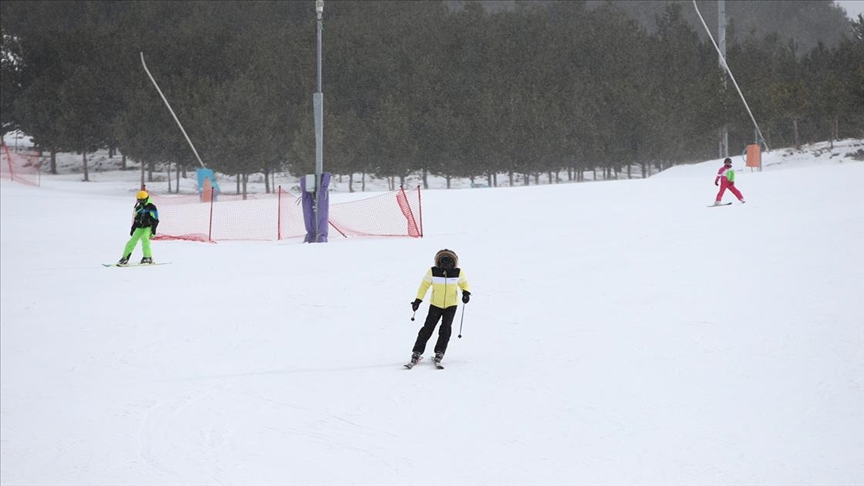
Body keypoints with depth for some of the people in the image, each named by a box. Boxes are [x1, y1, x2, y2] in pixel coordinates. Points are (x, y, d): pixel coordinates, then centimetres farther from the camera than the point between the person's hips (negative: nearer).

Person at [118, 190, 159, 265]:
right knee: (132, 241, -6)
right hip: (139, 228, 6)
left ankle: (148, 257, -21)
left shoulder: (151, 207, -7)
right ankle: (125, 258, 0)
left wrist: (153, 230, -16)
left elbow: (155, 220, -9)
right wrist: (132, 229, 22)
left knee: (144, 238, -29)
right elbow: (136, 219, 23)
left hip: (148, 227, -6)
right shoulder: (138, 208, 13)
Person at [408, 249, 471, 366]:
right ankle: (417, 352, 3)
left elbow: (463, 283, 7)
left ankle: (439, 353, 2)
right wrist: (418, 300, -6)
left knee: (446, 329, -8)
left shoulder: (458, 273, -10)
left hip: (451, 305, 0)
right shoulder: (433, 272, -12)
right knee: (428, 328, -4)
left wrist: (466, 293, -14)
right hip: (435, 304, 0)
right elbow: (425, 285, -2)